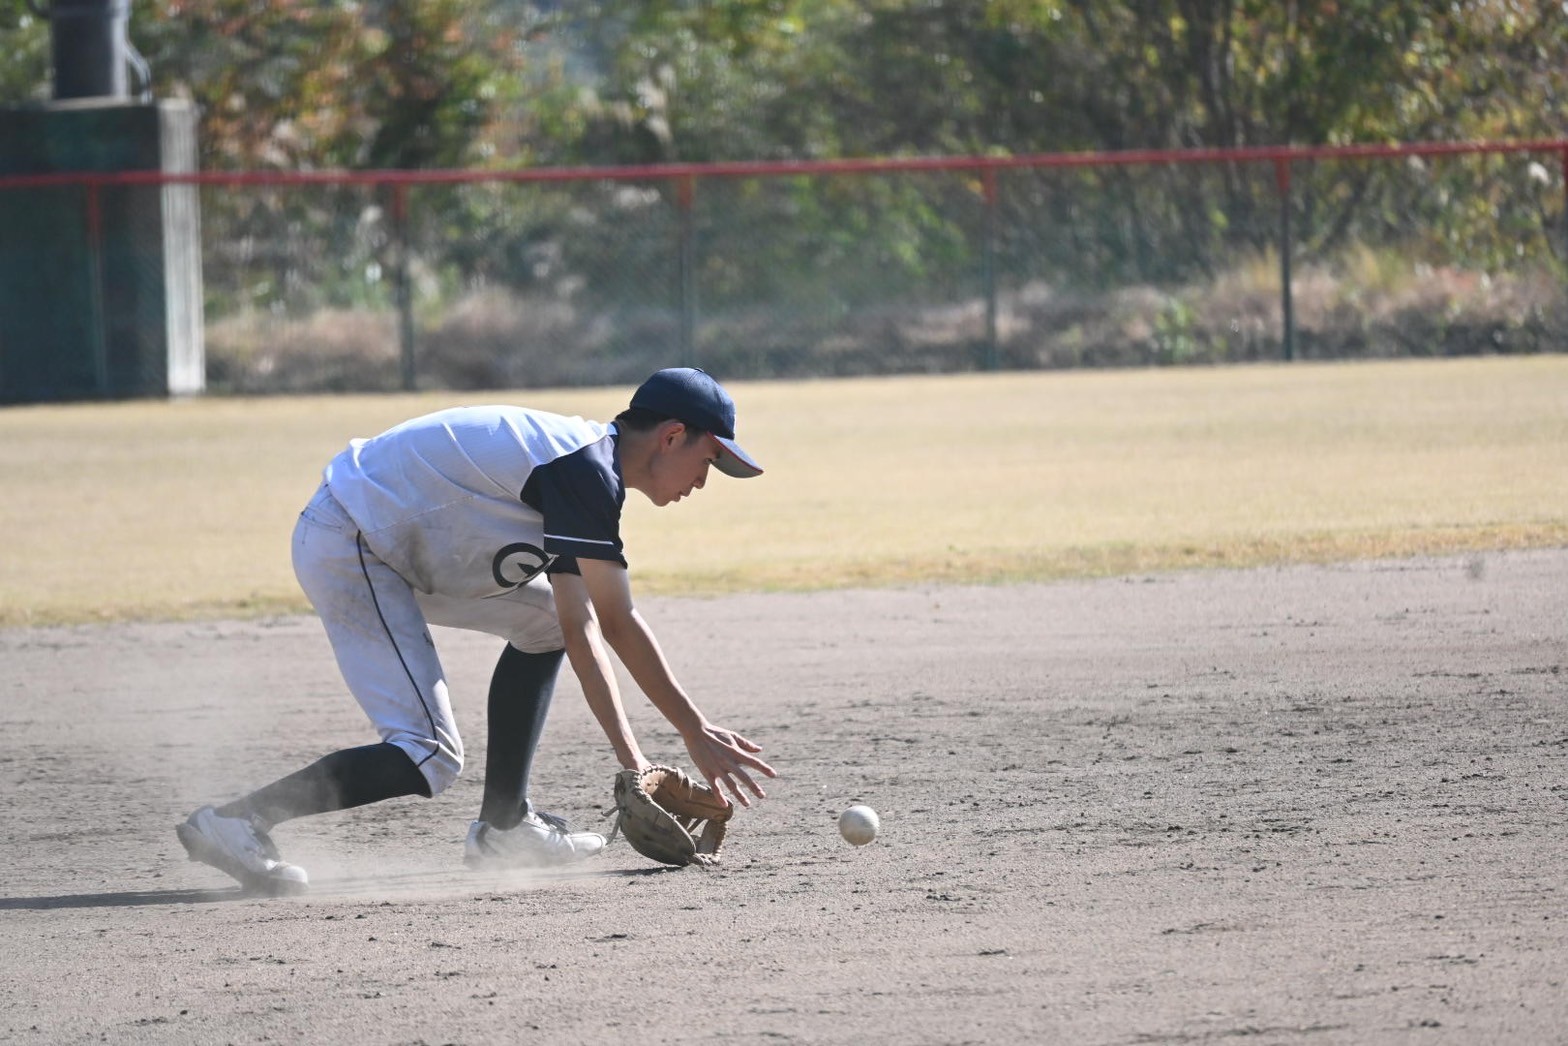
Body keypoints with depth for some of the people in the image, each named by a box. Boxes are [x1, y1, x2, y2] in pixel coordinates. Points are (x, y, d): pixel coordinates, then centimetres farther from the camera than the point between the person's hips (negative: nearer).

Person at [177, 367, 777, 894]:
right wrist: (631, 761, -24)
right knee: (428, 758, -16)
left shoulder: (587, 461, 13)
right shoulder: (586, 471, -17)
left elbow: (615, 624, 17)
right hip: (346, 550, -11)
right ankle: (236, 823, -18)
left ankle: (502, 826, 17)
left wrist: (697, 731, 17)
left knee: (540, 617, 19)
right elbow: (581, 633, -22)